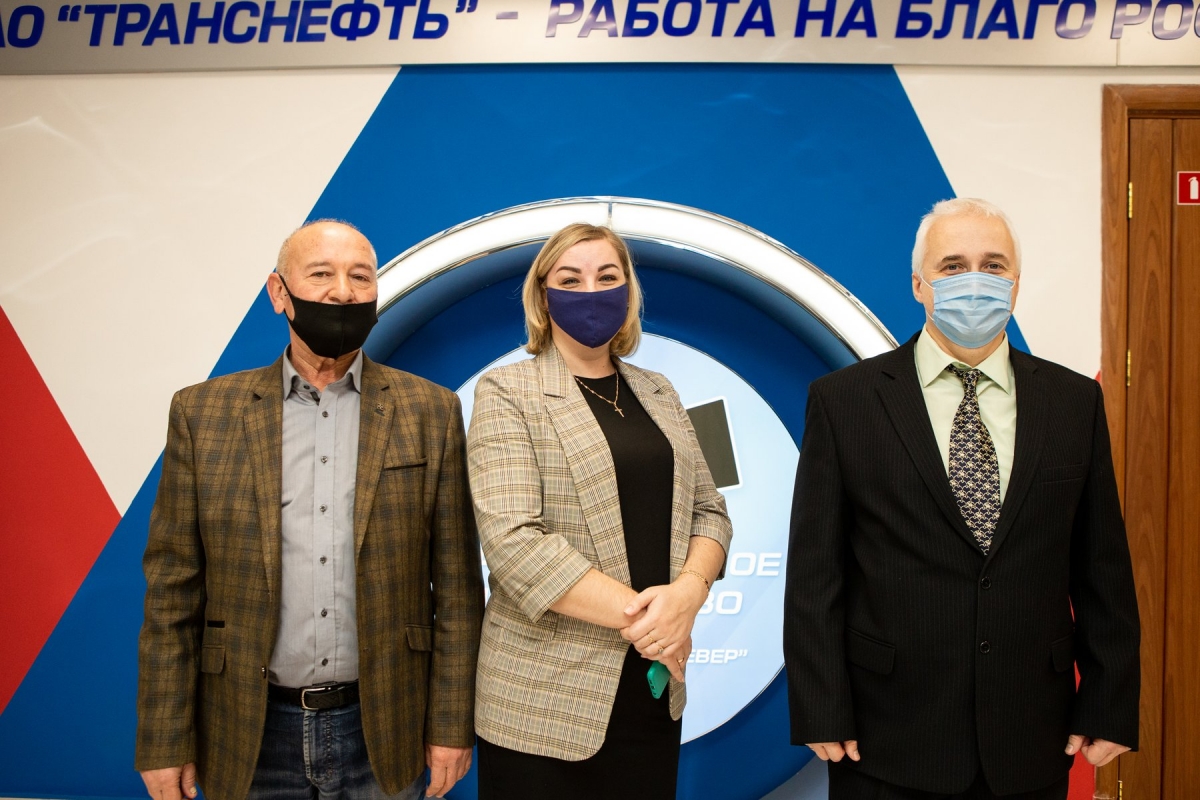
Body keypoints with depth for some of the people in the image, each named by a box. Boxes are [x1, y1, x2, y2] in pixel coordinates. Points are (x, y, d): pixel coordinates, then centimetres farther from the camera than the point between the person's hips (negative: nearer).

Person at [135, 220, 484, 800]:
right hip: (248, 736, 1)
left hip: (382, 732, 0)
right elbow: (173, 590, 0)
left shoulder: (431, 412, -1)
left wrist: (452, 725, -2)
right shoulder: (202, 412, -1)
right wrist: (165, 742, -2)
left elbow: (457, 586, -1)